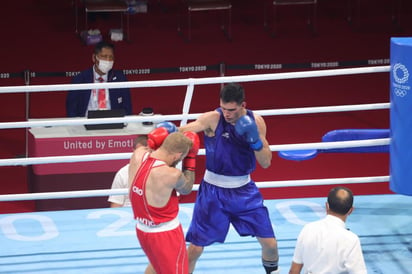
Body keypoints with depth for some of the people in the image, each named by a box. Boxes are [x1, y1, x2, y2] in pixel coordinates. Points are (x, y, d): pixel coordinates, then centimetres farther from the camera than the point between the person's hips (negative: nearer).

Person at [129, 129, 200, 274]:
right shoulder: (172, 175, -29)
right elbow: (186, 188, -5)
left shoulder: (138, 155, -13)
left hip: (142, 229, 7)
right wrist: (190, 158, 1)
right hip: (166, 233, -7)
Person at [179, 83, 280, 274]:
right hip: (213, 191, -3)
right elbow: (184, 131, -30)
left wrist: (255, 141, -23)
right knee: (195, 248, -1)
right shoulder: (212, 119, -17)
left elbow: (266, 163, -5)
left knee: (270, 244, 5)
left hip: (244, 190, 3)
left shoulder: (256, 122, -6)